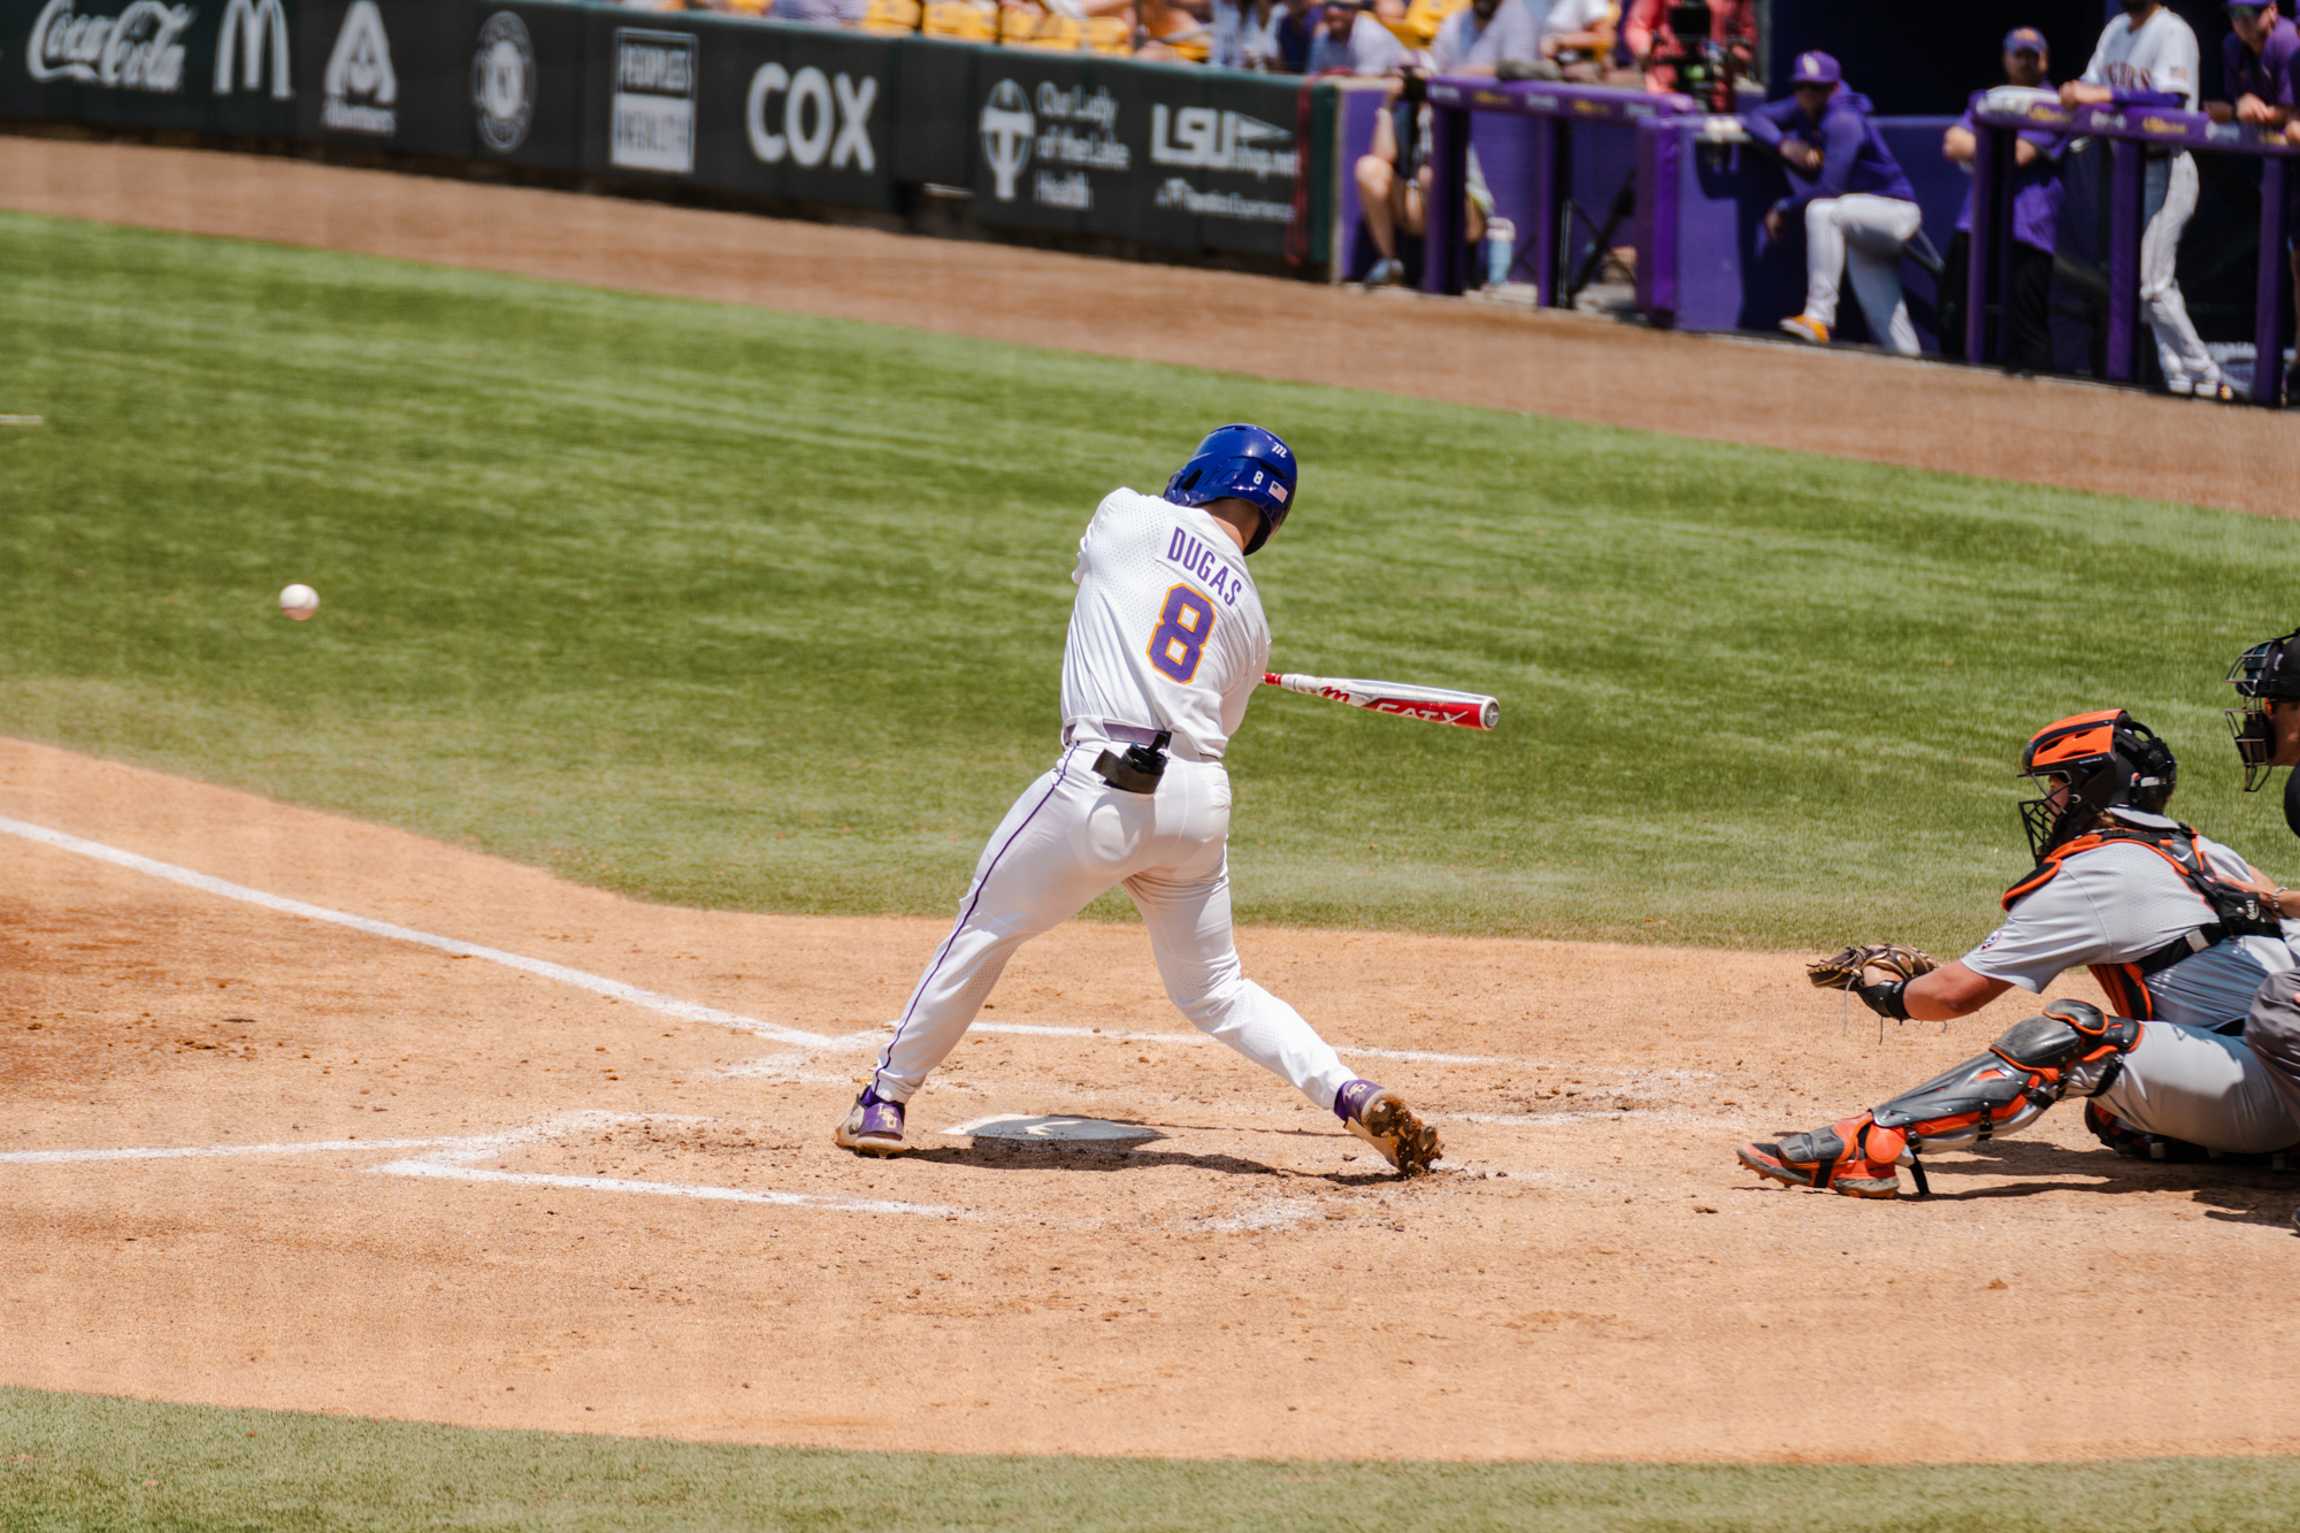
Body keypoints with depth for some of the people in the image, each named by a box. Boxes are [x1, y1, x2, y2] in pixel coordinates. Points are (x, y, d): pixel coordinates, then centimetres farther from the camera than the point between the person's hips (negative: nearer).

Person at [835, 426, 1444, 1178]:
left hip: (1101, 785, -4)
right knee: (1214, 987, 17)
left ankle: (885, 1101, 18)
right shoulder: (1250, 616, 16)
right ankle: (1353, 1096, 1)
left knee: (985, 930, 12)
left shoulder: (1128, 516, 6)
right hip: (1202, 799, 4)